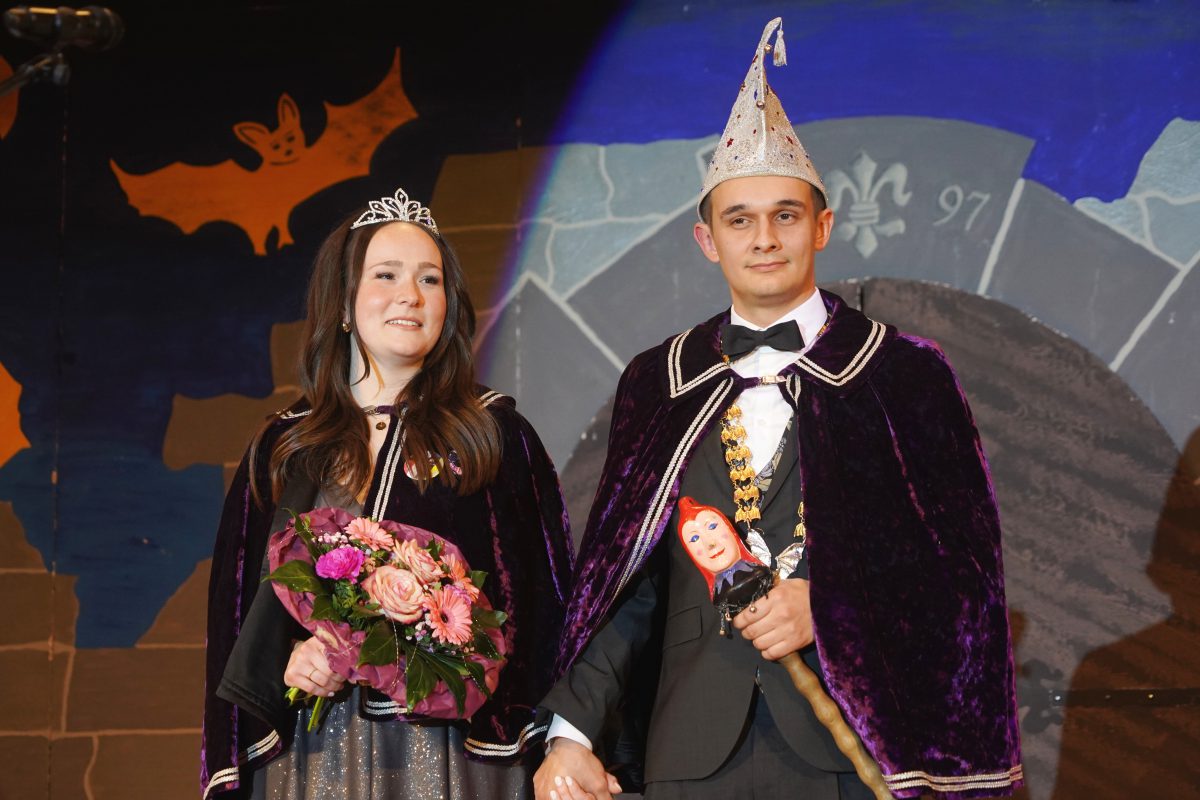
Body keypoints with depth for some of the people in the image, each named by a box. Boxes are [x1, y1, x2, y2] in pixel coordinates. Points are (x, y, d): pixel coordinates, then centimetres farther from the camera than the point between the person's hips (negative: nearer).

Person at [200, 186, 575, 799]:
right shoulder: (282, 449, 10)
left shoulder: (493, 433, 4)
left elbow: (540, 590, -1)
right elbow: (237, 605, 11)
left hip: (451, 746, -2)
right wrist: (285, 661, -9)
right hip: (314, 749, 2)